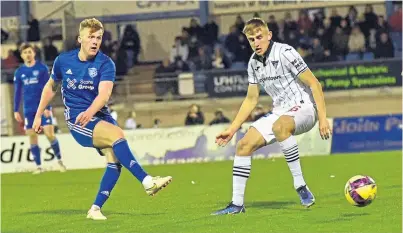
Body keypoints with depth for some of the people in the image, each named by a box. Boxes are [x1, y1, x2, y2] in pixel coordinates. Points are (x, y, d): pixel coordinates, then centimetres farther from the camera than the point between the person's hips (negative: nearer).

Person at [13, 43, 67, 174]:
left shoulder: (42, 68, -3)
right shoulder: (19, 72, 6)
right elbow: (17, 92, 11)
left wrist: (47, 107, -13)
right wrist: (16, 111, 7)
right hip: (29, 110, 3)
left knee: (50, 134, -9)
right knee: (32, 137, 2)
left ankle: (59, 160, 7)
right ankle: (38, 166, 7)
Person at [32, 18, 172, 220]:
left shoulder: (105, 63, -6)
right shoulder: (63, 61, 0)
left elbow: (104, 94, -22)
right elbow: (51, 87, 18)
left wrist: (90, 112, -41)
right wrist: (38, 115, 18)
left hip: (100, 117, 2)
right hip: (76, 120, -2)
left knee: (115, 158, -21)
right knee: (116, 134, -29)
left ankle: (96, 209, -11)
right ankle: (147, 182, -33)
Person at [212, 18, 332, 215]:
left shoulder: (285, 53, -15)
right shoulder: (254, 62, 8)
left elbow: (314, 84, -15)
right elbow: (251, 99, 18)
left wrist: (322, 118, -21)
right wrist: (232, 129, 14)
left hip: (303, 108, -8)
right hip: (280, 112, 8)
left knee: (279, 126, -40)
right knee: (244, 145, -4)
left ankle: (301, 186, -35)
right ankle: (237, 204, 3)